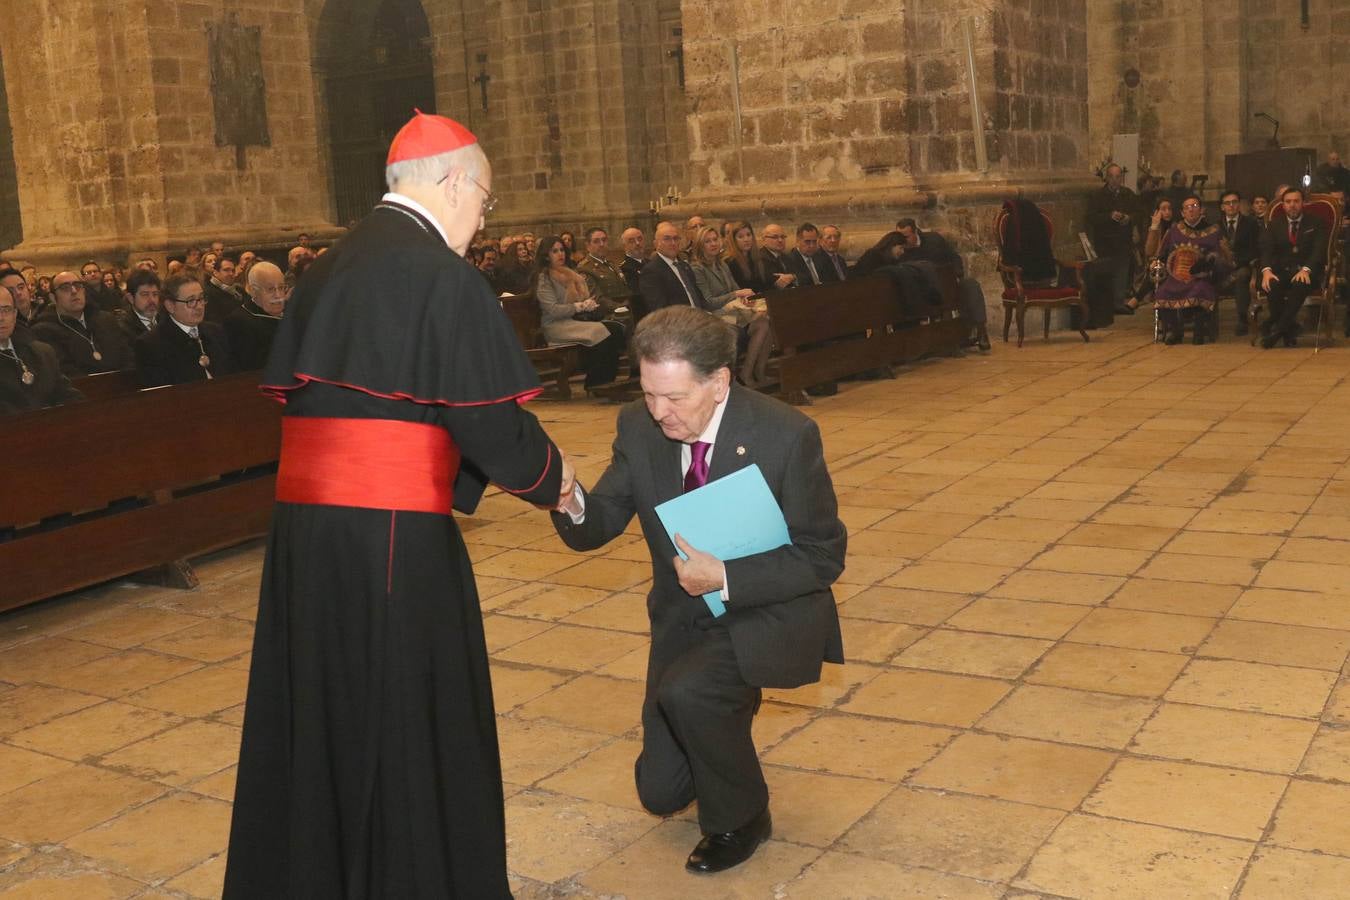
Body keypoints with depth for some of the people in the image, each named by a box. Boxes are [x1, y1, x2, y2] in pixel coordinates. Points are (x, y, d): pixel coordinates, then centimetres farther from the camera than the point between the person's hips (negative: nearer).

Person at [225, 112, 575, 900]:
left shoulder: (328, 269, 13)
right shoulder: (442, 274, -11)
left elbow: (299, 392, 16)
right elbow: (488, 414, -13)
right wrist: (549, 476, 7)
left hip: (305, 516, 8)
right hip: (393, 529, -7)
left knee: (321, 706, 19)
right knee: (413, 719, 7)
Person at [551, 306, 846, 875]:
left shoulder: (787, 434, -22)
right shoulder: (639, 427, -10)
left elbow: (824, 556, -17)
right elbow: (596, 529, -5)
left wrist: (726, 579, -29)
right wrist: (571, 504, -30)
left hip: (770, 613, -5)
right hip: (684, 617, 5)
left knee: (685, 692, -33)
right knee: (660, 791, 7)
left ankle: (740, 817, -4)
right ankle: (729, 712, 39)